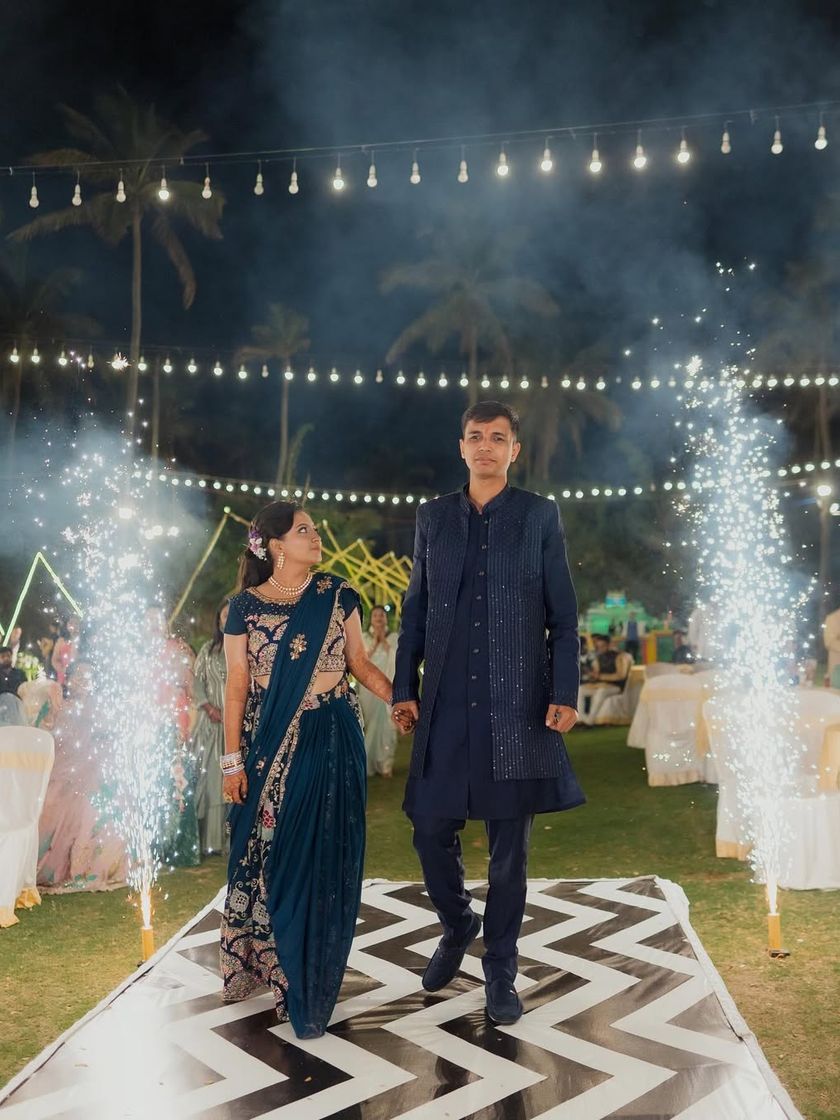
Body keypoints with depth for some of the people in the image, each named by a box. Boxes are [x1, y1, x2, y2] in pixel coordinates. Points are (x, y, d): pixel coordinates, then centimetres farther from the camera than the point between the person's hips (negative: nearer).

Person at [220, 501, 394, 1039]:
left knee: (326, 856, 5)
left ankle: (309, 981, 20)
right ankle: (264, 962, 24)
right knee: (270, 853, 4)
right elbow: (237, 687, 0)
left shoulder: (337, 595, 3)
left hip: (332, 738, 1)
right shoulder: (246, 607, -1)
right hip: (271, 744, -1)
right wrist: (233, 761, -3)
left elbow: (360, 662, 6)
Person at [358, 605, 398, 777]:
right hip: (368, 687, 1)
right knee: (369, 724, -1)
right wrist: (374, 643, -6)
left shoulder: (394, 639, 7)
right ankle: (369, 763, 7)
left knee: (386, 724, -6)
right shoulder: (363, 638, 9)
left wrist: (384, 641, -6)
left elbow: (397, 660, -7)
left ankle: (386, 764, 0)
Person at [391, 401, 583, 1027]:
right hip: (447, 705, 2)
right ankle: (457, 926, 34)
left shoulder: (540, 516, 2)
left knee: (510, 844, 6)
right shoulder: (433, 517, 9)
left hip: (517, 705, -2)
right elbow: (416, 611, 11)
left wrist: (565, 693, -7)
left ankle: (500, 970, 22)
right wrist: (404, 689, 6)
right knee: (432, 828, 4)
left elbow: (564, 614, 1)